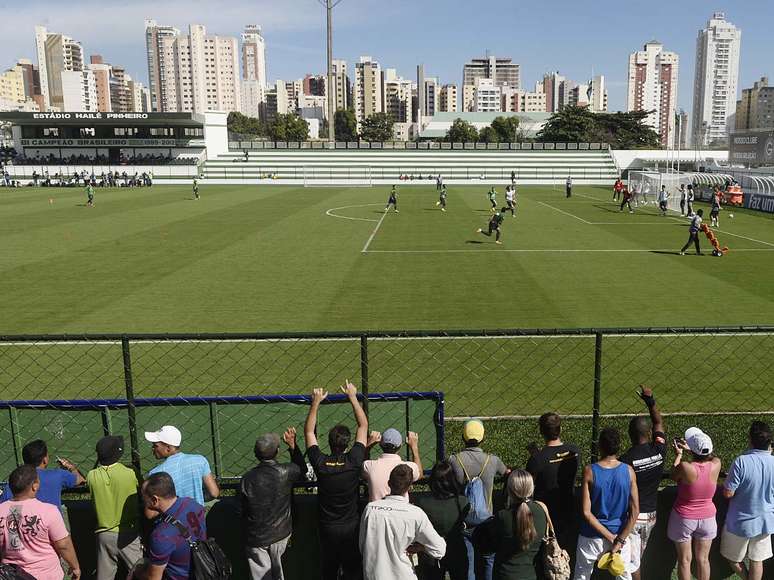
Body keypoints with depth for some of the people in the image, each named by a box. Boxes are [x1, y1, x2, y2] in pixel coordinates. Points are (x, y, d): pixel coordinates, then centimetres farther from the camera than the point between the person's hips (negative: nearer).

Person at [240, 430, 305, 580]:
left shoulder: (247, 479, -18)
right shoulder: (285, 472, -19)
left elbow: (244, 510, -5)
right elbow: (302, 469, 5)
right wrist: (292, 444, -1)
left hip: (256, 538, -1)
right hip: (280, 534, 1)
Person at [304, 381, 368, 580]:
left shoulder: (320, 463, -18)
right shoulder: (354, 461, -20)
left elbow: (309, 431, -4)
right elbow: (363, 425, -9)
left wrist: (316, 402, -1)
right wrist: (352, 397, -4)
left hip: (327, 527, 1)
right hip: (351, 526, -1)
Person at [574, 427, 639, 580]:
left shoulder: (589, 471, -15)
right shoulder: (628, 471, -10)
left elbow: (586, 512, -17)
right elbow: (635, 511, -11)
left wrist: (610, 537, -10)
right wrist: (619, 540, -9)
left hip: (592, 536, -1)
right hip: (620, 534, 2)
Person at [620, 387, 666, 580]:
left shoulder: (625, 460, -23)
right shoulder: (658, 452, -9)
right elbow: (659, 423, 9)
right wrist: (650, 401, 15)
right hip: (651, 516, 6)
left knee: (631, 564, 4)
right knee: (638, 557, 24)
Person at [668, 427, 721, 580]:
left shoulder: (685, 467, -29)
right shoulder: (716, 464, -18)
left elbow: (674, 476, -5)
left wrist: (678, 455, 3)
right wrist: (690, 448, 6)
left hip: (684, 518, -3)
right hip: (707, 518, 3)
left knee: (685, 560, 13)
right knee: (703, 559, 18)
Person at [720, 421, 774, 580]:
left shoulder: (741, 461, -26)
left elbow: (728, 493, -23)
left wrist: (728, 481, -1)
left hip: (740, 522, -4)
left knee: (733, 558, 19)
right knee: (757, 561, 19)